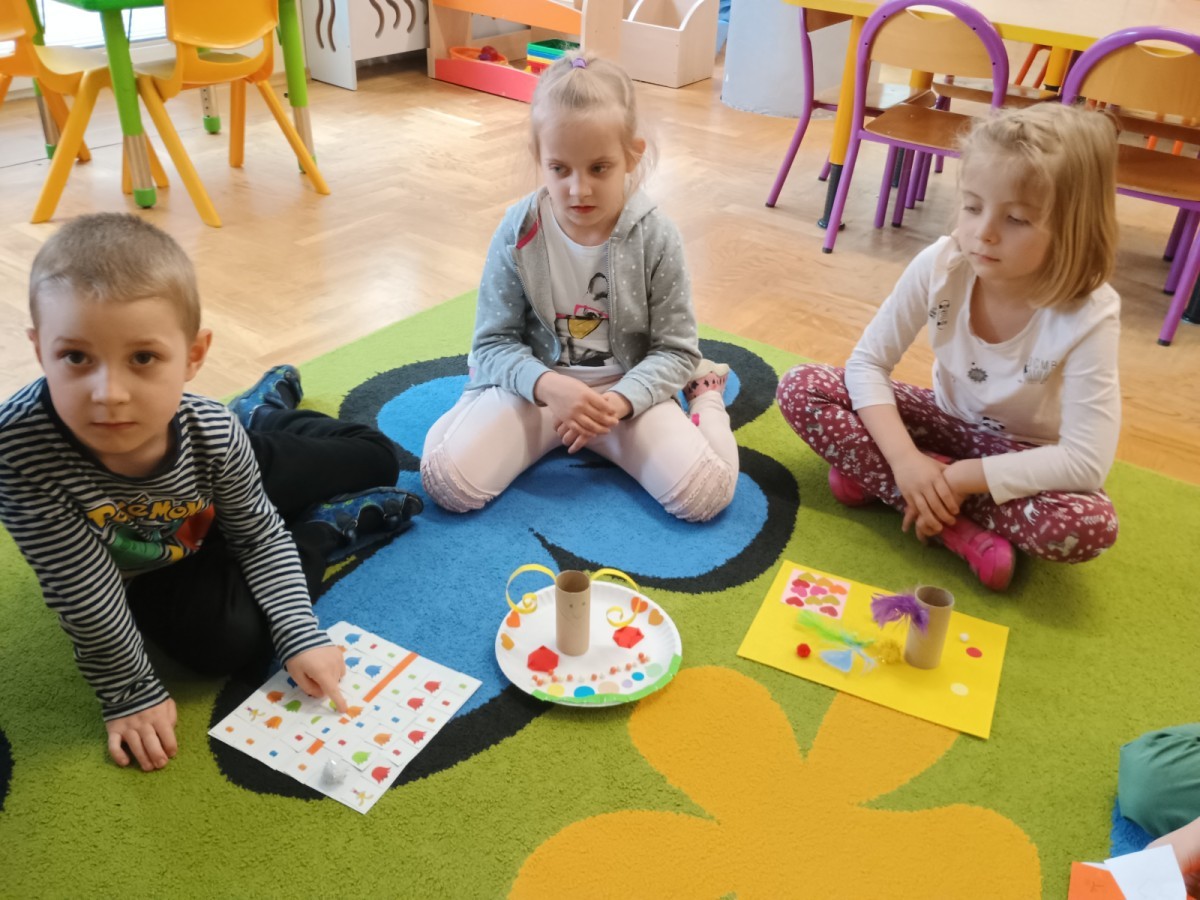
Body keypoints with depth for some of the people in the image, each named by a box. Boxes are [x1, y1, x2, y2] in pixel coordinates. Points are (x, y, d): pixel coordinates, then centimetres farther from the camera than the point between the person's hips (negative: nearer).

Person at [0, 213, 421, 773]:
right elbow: (80, 590, -33)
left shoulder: (213, 433, -35)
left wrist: (300, 635, -26)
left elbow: (260, 538, -18)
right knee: (223, 642, -27)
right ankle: (324, 529, 1)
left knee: (376, 460, 8)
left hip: (220, 492, 1)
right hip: (147, 573, -1)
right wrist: (129, 693, -24)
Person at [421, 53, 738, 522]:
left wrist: (618, 401, -24)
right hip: (535, 386, 1)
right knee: (447, 479, -20)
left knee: (706, 492, -22)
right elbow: (494, 342, -6)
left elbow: (676, 349, -6)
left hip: (628, 390, -1)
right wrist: (547, 386, -25)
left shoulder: (655, 237, -12)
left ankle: (704, 394, 11)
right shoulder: (518, 234, -11)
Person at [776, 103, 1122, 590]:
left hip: (1019, 456, -2)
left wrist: (957, 478, -33)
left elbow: (1086, 461, -31)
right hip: (949, 421, 3)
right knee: (802, 387, -18)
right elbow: (867, 363, -17)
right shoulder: (940, 265, -23)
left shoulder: (1089, 316, -29)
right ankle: (962, 527, -20)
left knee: (1088, 523, -36)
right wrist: (905, 459, -32)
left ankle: (874, 478, -20)